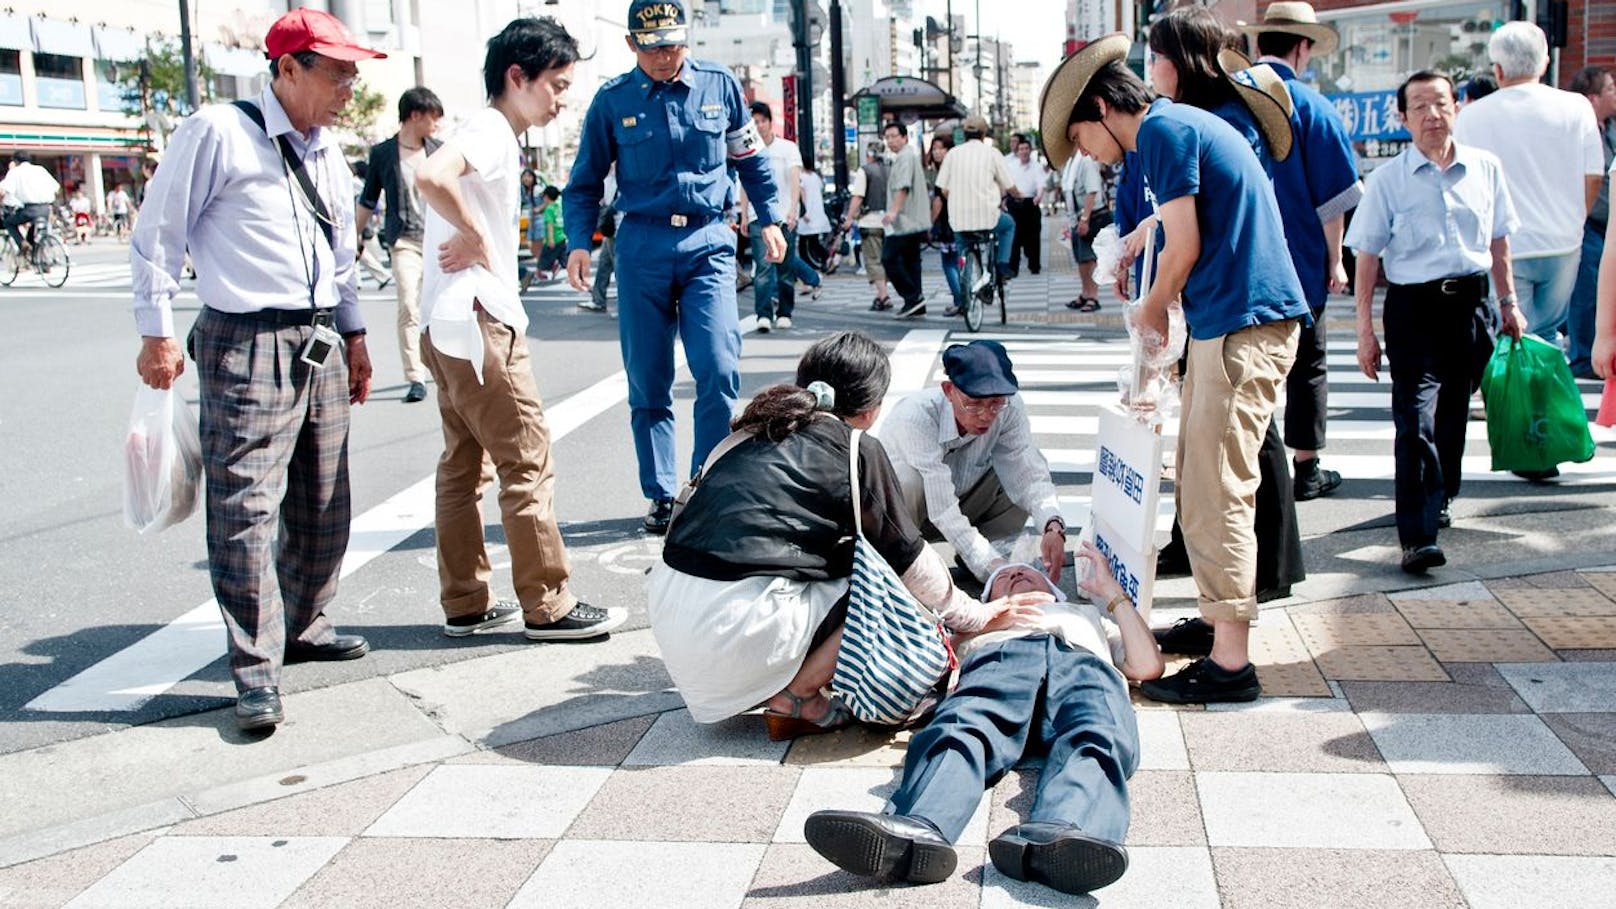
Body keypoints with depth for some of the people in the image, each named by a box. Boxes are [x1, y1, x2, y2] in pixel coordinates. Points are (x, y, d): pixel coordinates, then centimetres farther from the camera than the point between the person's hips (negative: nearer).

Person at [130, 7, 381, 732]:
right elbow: (158, 236, -5)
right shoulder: (217, 134, -7)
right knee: (247, 507, -9)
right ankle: (256, 671, -5)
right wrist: (156, 333, -8)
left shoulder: (327, 152, 15)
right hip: (247, 346, -7)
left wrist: (353, 334, 22)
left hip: (322, 342, 8)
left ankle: (303, 628, 28)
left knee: (323, 505, 12)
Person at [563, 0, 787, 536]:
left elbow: (751, 160, 17)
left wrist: (770, 218, 8)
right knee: (648, 382, 3)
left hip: (708, 242, 0)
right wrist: (578, 241, -3)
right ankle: (661, 495, 14)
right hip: (642, 246, 1)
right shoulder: (612, 101, 4)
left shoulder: (719, 85, 5)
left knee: (718, 369, -13)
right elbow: (586, 182, 11)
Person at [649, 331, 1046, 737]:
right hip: (736, 625, -7)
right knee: (887, 587, 7)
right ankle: (795, 697, 4)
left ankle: (767, 686, 14)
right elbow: (909, 559, 7)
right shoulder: (857, 448, 1)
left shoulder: (757, 431, 19)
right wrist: (975, 615, 24)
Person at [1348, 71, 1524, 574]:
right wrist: (1365, 328, -6)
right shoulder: (1388, 178, -4)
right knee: (1415, 419, -13)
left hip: (1470, 304, 4)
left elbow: (1498, 240, 16)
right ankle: (1418, 536, -17)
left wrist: (1508, 302, 16)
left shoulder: (1486, 168, 6)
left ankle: (1438, 501, 37)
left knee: (1453, 413, 15)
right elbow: (1368, 255, -2)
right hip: (1413, 307, -4)